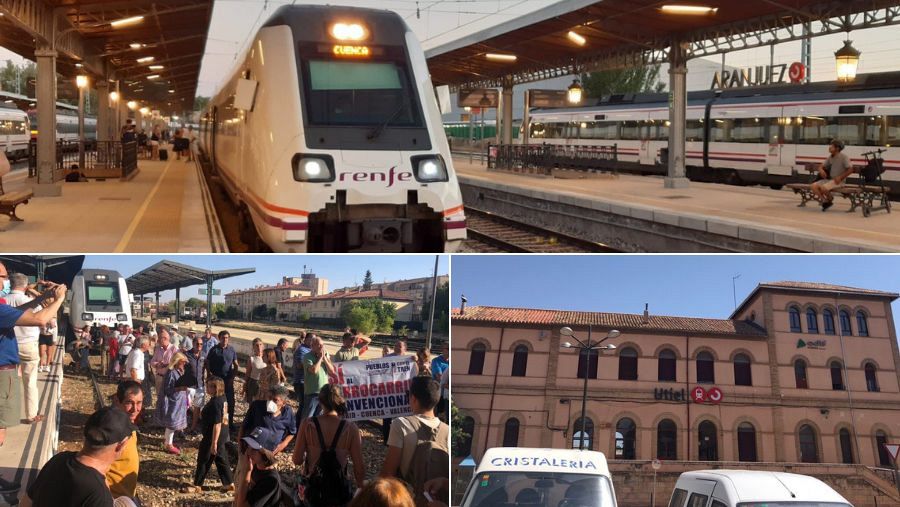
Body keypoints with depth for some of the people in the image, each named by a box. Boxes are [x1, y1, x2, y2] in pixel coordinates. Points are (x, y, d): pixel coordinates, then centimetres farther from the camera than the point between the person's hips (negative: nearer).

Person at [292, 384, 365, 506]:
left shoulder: (307, 424, -9)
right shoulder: (351, 428, -11)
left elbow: (297, 460, -5)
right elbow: (359, 468, -7)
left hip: (313, 492, 0)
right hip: (340, 493, 1)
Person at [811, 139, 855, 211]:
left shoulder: (843, 156, -10)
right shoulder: (830, 157, 10)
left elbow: (850, 169, -15)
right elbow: (821, 166, 17)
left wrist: (840, 177, -19)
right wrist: (821, 170, -8)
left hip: (838, 181, -7)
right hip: (829, 179, 7)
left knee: (823, 187, -32)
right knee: (813, 186, -15)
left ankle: (830, 200, -2)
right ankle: (824, 201, -3)